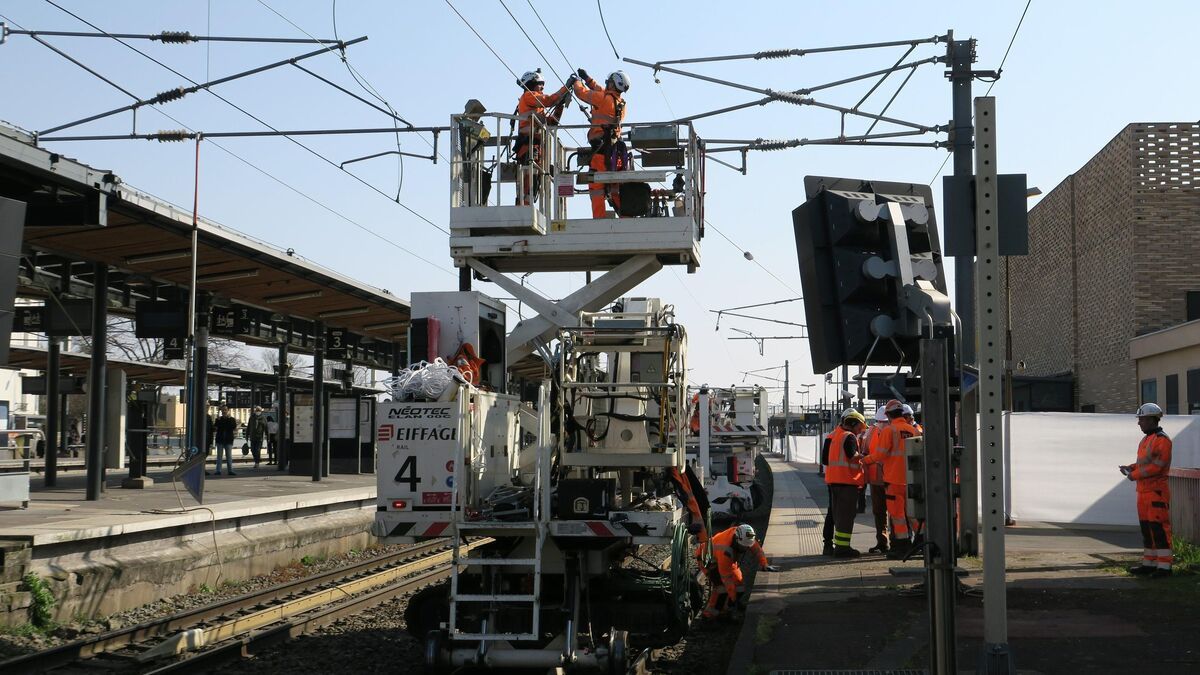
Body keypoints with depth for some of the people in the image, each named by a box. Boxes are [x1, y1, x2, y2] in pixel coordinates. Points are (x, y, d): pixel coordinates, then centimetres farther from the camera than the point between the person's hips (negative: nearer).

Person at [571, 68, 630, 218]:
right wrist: (588, 79, 37)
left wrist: (578, 80, 24)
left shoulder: (604, 98, -8)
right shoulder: (621, 102, 13)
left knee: (596, 185, -7)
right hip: (615, 148, 7)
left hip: (601, 148, -7)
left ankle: (599, 218, -13)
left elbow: (581, 92, 3)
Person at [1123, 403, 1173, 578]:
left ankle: (1164, 566, -6)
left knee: (1159, 528, -8)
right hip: (1143, 491, 9)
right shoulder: (1146, 440, 18)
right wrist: (1130, 468, 6)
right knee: (1146, 527, 12)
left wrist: (1135, 475, -15)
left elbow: (1157, 465, -19)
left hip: (1157, 491, -9)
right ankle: (1149, 563, 19)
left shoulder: (1162, 439, -11)